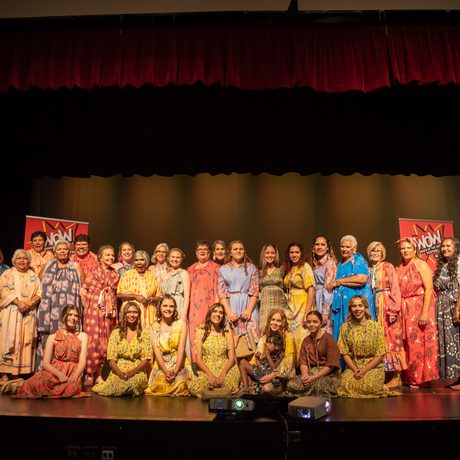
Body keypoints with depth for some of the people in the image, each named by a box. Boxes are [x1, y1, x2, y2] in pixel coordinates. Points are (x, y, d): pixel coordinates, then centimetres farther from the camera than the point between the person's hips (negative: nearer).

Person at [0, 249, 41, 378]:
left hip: (29, 313, 2)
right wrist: (18, 302, -16)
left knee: (26, 340, -1)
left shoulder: (34, 276, 16)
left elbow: (39, 293, 7)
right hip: (11, 312, -2)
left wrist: (29, 302, -13)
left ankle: (24, 371, 1)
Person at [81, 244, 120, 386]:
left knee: (106, 342, 4)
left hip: (110, 311, 4)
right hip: (94, 309, -4)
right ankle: (89, 374, 4)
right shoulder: (93, 272, 2)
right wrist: (87, 307, -6)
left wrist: (113, 308, 6)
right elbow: (83, 291, -1)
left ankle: (99, 374, 13)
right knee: (93, 341, -5)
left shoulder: (115, 274, 14)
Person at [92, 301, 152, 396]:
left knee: (135, 381, -36)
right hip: (118, 371, 1)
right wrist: (119, 372, -19)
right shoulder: (116, 333, 7)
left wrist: (132, 371, -19)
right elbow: (111, 358, 0)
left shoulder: (144, 334, 5)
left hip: (137, 372, -1)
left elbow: (146, 359, -1)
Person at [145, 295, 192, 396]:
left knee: (180, 386, -26)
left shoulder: (181, 323, 1)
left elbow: (181, 348, -6)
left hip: (179, 364, 0)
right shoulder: (154, 327, 3)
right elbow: (157, 351, -5)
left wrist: (175, 371, -16)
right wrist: (165, 371, -18)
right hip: (161, 365, 1)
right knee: (160, 386, -26)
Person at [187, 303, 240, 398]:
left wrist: (223, 374, -17)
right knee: (194, 386, -33)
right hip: (205, 370, 0)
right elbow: (198, 358, -1)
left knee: (230, 383, -35)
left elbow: (232, 358, 2)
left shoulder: (227, 331, 8)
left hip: (225, 369, 0)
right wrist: (210, 374, -17)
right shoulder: (201, 331, 5)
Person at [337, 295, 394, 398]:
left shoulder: (376, 326, -4)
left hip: (374, 366, -1)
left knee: (369, 385, -29)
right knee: (346, 384, -29)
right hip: (353, 366, 1)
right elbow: (345, 353, 1)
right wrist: (355, 370, -14)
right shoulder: (345, 327, 2)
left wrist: (364, 370, -15)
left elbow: (380, 355, -6)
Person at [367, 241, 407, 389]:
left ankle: (397, 377, 0)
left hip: (388, 305, -6)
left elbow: (395, 289, -9)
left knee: (391, 339, -5)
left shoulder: (388, 267, -1)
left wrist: (393, 310, -17)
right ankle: (386, 374, 11)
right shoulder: (370, 270, 16)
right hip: (376, 306, 6)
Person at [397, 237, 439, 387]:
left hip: (420, 308, -5)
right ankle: (410, 377, 14)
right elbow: (398, 291, 10)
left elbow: (429, 289, -12)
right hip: (405, 311, 5)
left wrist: (425, 312, -20)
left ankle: (421, 377, 9)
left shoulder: (421, 265, -4)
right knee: (408, 343, 5)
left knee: (419, 342, -2)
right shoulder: (400, 269, 13)